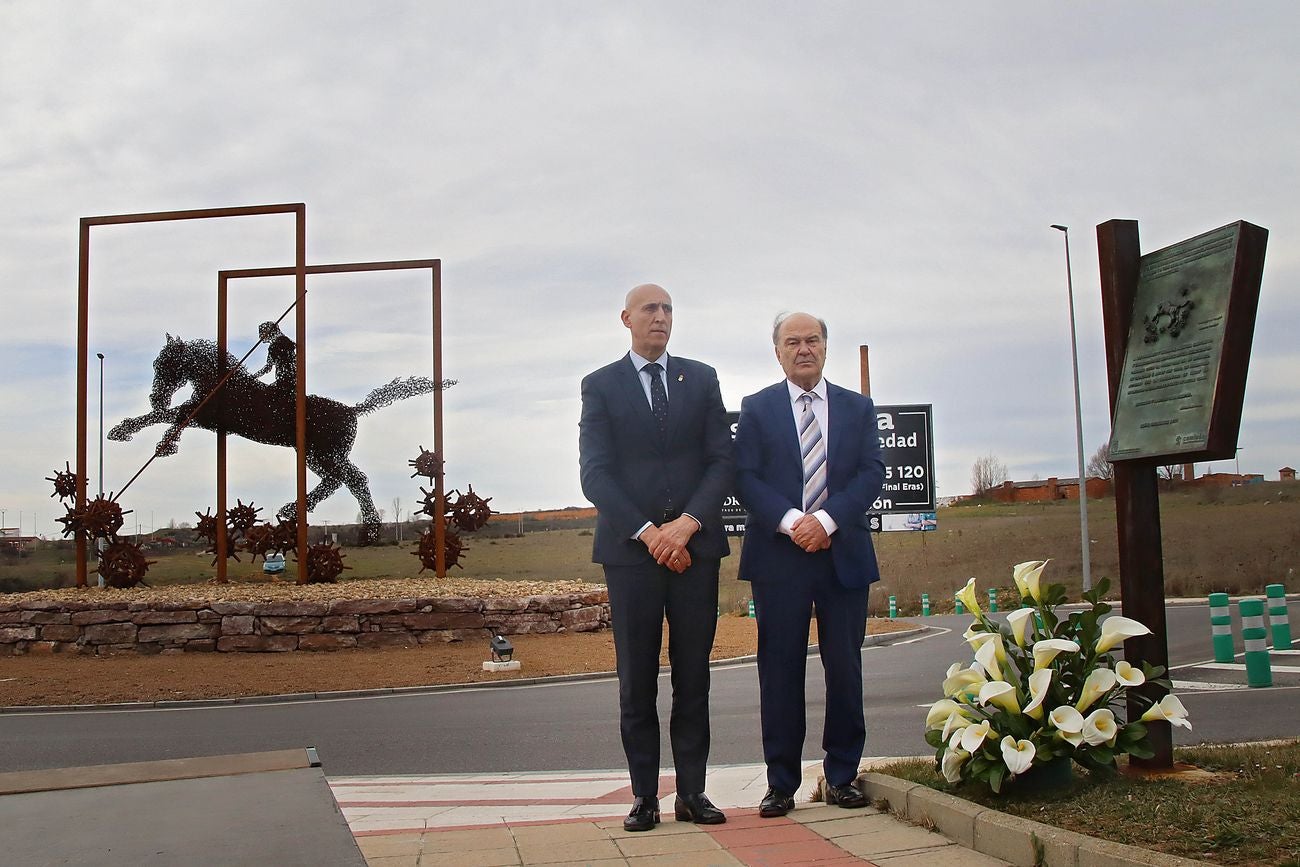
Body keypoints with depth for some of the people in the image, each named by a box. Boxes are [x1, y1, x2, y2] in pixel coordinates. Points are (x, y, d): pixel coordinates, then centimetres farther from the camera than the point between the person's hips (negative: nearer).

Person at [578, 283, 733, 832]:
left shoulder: (701, 379, 12)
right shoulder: (600, 386, 6)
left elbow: (721, 461, 4)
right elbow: (595, 473, -3)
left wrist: (687, 524, -10)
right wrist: (648, 532, -12)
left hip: (695, 545, 2)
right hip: (631, 548, -2)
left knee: (693, 676, 5)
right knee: (636, 680, 2)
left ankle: (692, 792, 12)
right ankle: (644, 796, 9)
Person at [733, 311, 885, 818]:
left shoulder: (858, 408, 12)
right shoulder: (756, 408, 8)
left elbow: (871, 472, 2)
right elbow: (745, 477, -1)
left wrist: (827, 520, -13)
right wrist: (790, 521, -16)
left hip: (844, 554, 2)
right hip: (778, 555, -1)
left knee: (845, 668, 4)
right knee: (780, 670, 1)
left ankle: (842, 777, 16)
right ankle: (782, 783, 9)